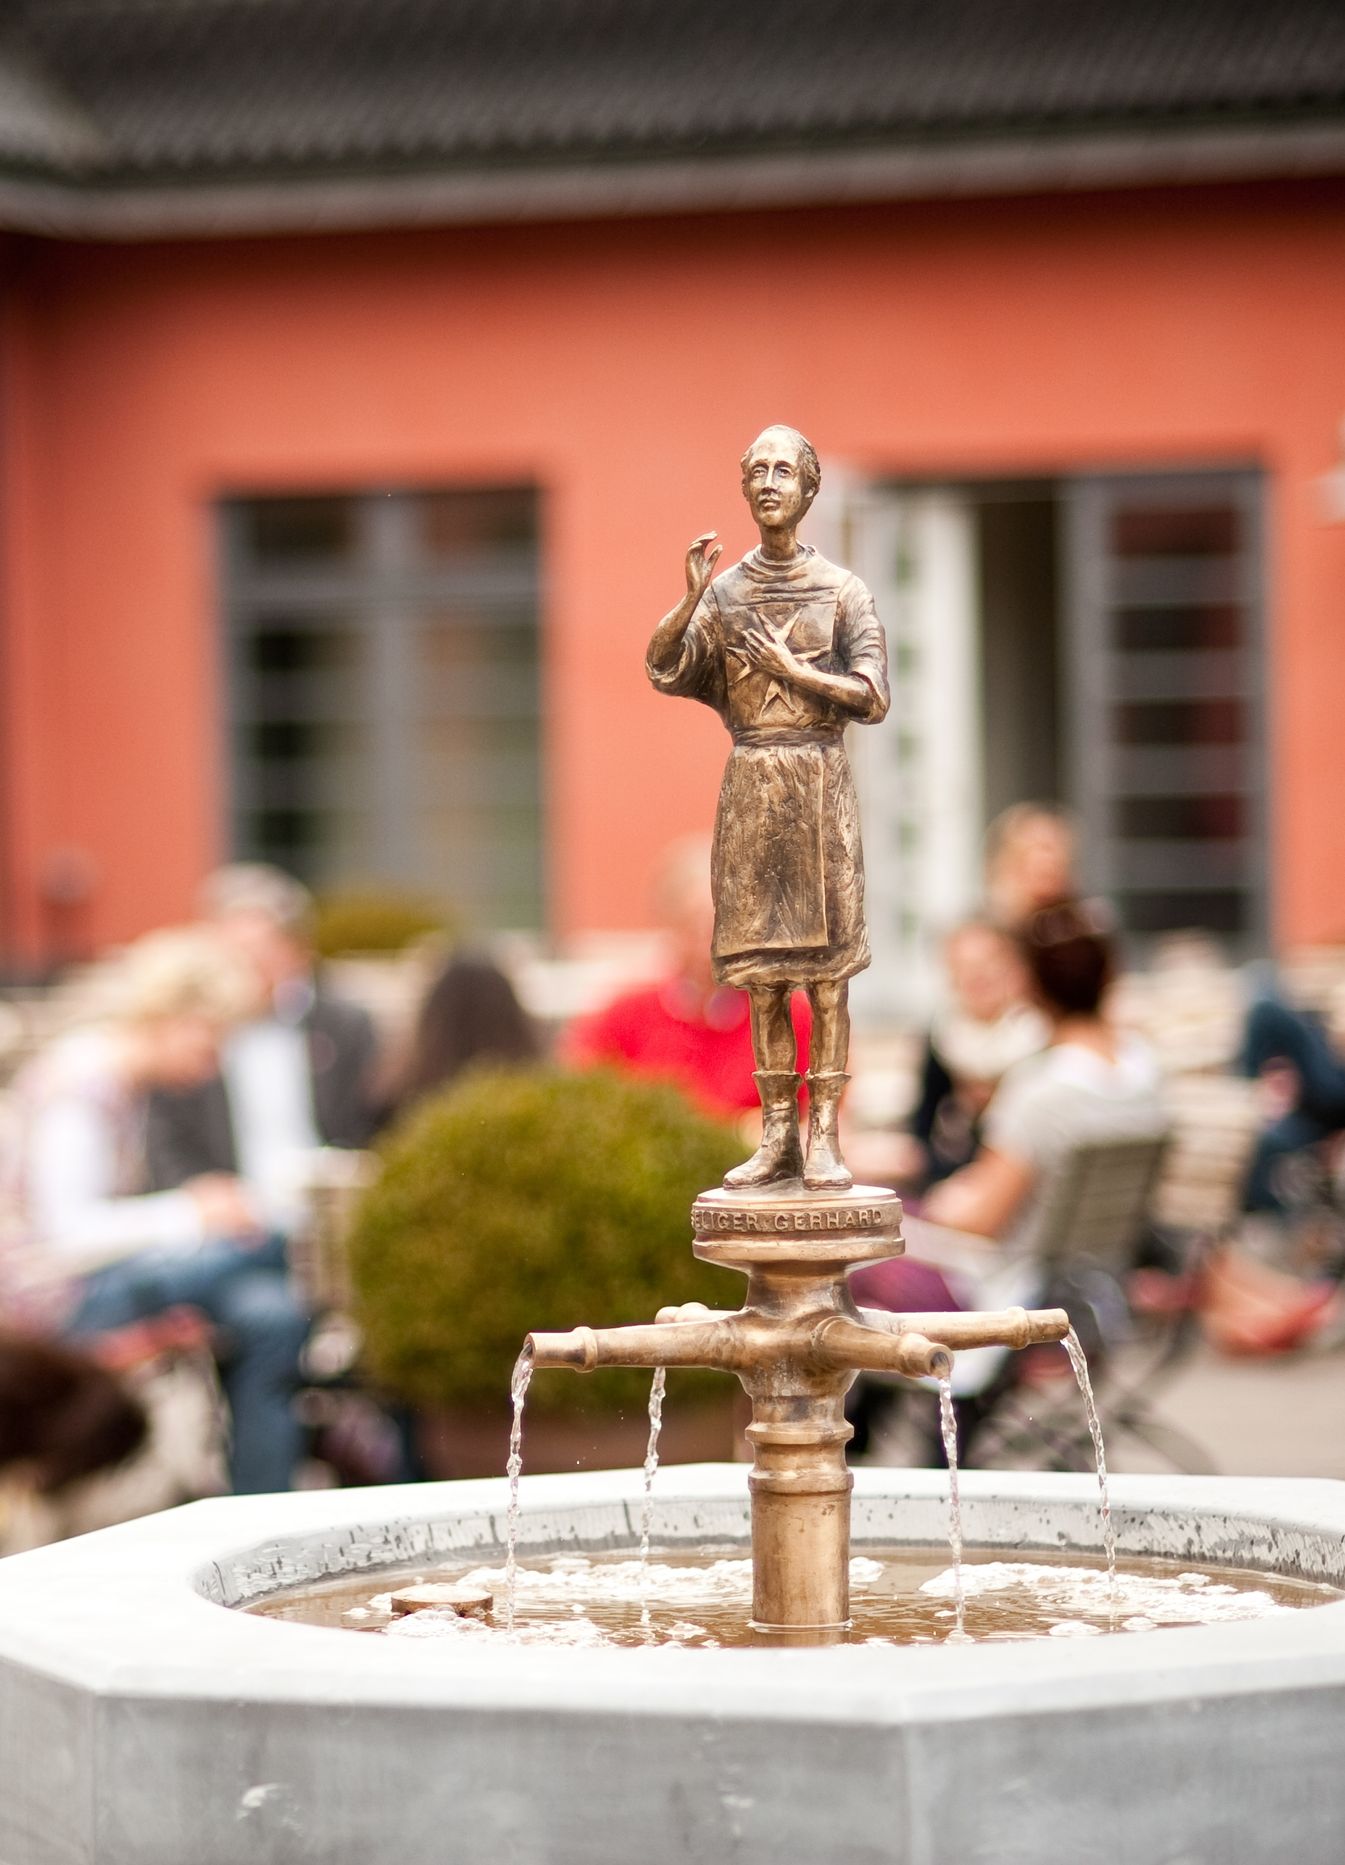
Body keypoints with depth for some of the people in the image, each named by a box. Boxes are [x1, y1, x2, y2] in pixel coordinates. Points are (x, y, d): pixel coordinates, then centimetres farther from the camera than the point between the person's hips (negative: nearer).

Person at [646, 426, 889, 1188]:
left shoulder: (842, 591, 1)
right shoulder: (725, 594, 9)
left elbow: (873, 698, -6)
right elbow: (663, 670, -6)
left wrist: (791, 669, -12)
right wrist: (692, 597, -19)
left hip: (821, 782, -3)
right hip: (750, 785, 3)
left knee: (826, 969, -4)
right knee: (761, 970, 3)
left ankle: (825, 1137, -1)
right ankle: (778, 1138, 7)